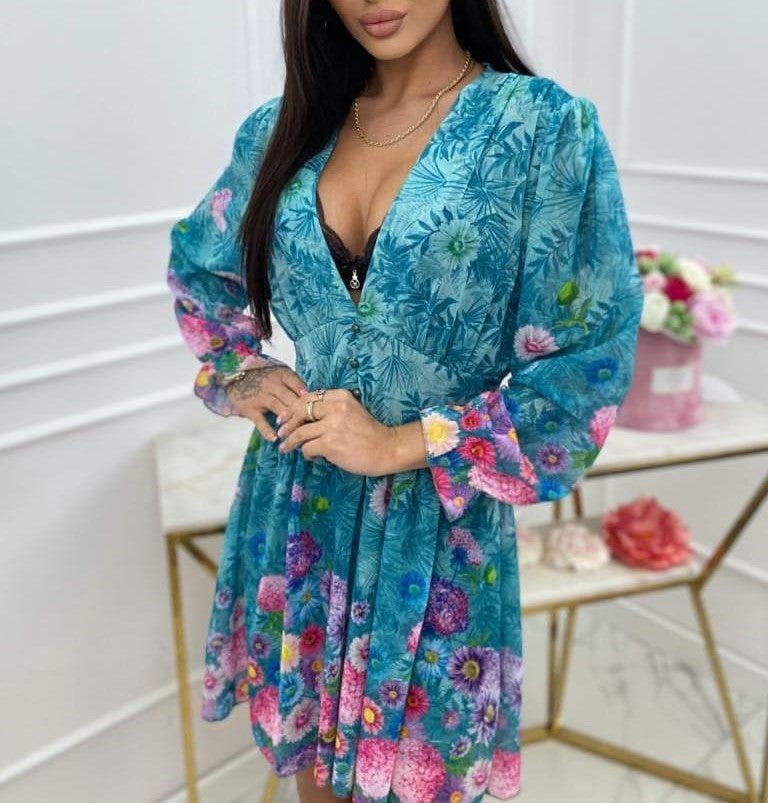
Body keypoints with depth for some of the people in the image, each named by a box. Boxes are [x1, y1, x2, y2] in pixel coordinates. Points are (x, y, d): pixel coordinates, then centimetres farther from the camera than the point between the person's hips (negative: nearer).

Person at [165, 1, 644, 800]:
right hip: (297, 508, 4)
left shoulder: (547, 126, -11)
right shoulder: (285, 126, 2)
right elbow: (196, 264, 19)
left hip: (436, 524, -3)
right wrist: (236, 371, 3)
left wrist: (406, 444, -16)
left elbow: (589, 364, -13)